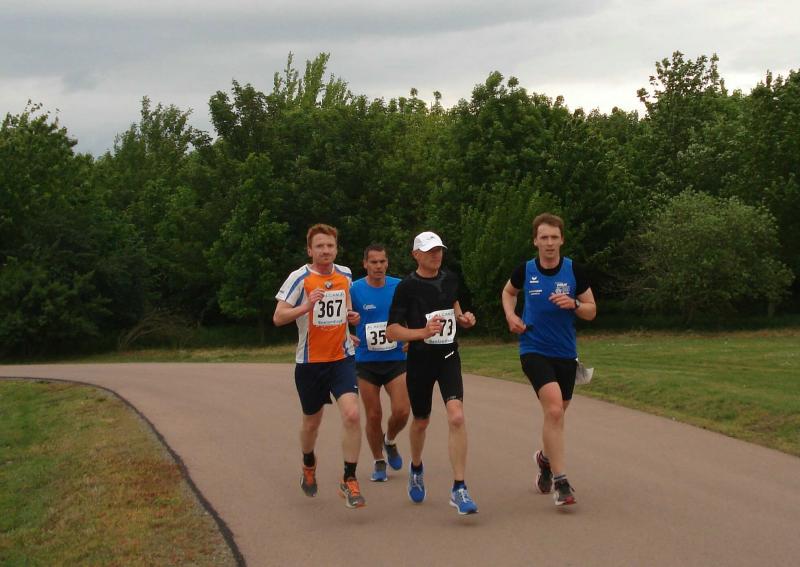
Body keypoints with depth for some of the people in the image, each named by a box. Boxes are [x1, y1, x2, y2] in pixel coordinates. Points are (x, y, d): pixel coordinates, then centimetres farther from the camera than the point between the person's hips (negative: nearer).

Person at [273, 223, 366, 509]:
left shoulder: (345, 274, 5)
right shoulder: (299, 278, -9)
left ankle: (349, 480, -8)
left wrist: (351, 315, 2)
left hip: (342, 358, 2)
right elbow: (278, 317, -14)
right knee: (312, 421, 13)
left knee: (352, 414, -18)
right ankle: (308, 465, 45)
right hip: (309, 361, -2)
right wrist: (305, 307, -30)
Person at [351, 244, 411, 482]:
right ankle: (379, 463, 22)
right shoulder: (354, 290, -7)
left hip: (396, 358, 1)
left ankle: (390, 441, 22)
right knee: (373, 416, 3)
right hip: (366, 361, -1)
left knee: (402, 411, -10)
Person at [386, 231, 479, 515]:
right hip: (420, 360, -2)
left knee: (456, 417, -18)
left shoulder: (450, 279, 4)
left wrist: (463, 317, 5)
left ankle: (459, 489, -15)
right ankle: (416, 468, 47)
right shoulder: (407, 286, -11)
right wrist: (423, 332, -26)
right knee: (421, 421, 14)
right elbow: (392, 331, -11)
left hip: (448, 356, 2)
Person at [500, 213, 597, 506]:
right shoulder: (525, 270, -4)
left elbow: (591, 310, 1)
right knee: (554, 409, -21)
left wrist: (573, 304, -19)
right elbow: (508, 291, 19)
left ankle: (546, 457, 48)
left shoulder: (574, 271, -4)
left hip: (565, 353, 3)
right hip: (534, 350, -3)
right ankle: (560, 481, -17)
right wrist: (510, 315, 0)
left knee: (556, 413, 16)